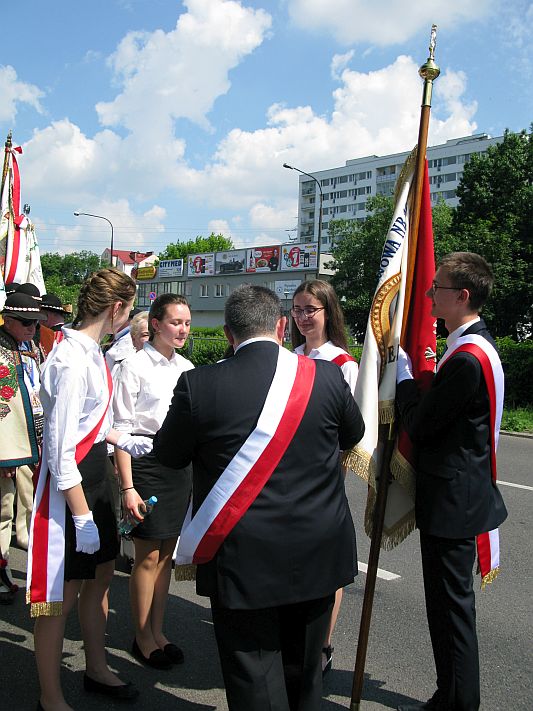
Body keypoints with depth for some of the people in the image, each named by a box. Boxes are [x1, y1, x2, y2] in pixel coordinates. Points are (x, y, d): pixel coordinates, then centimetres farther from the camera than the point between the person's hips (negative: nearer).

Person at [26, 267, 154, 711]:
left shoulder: (91, 352, 6)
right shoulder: (73, 361, -24)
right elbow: (61, 449, -24)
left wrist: (123, 440, 28)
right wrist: (82, 516, -22)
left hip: (95, 473, 10)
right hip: (69, 483, -10)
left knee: (101, 574, 22)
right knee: (63, 594, 5)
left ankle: (97, 670, 42)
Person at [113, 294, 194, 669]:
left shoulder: (187, 367, 9)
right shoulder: (136, 365, -10)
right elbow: (122, 429, -12)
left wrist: (194, 468, 13)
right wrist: (127, 487, -15)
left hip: (182, 462, 6)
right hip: (146, 460, -6)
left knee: (166, 554, 15)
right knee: (148, 556, 4)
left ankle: (158, 631, 29)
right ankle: (143, 638, 22)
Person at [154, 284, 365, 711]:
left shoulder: (199, 385, -15)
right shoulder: (326, 376, -9)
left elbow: (169, 455, 0)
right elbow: (353, 435, 10)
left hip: (243, 561, -3)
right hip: (316, 558, 3)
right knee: (303, 671, 23)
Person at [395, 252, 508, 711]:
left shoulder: (468, 357, -24)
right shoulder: (475, 344, 10)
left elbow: (420, 424, -18)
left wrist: (404, 374, -6)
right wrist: (424, 376, 2)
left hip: (452, 500, -11)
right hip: (456, 495, 11)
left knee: (451, 604, 3)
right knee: (450, 602, 20)